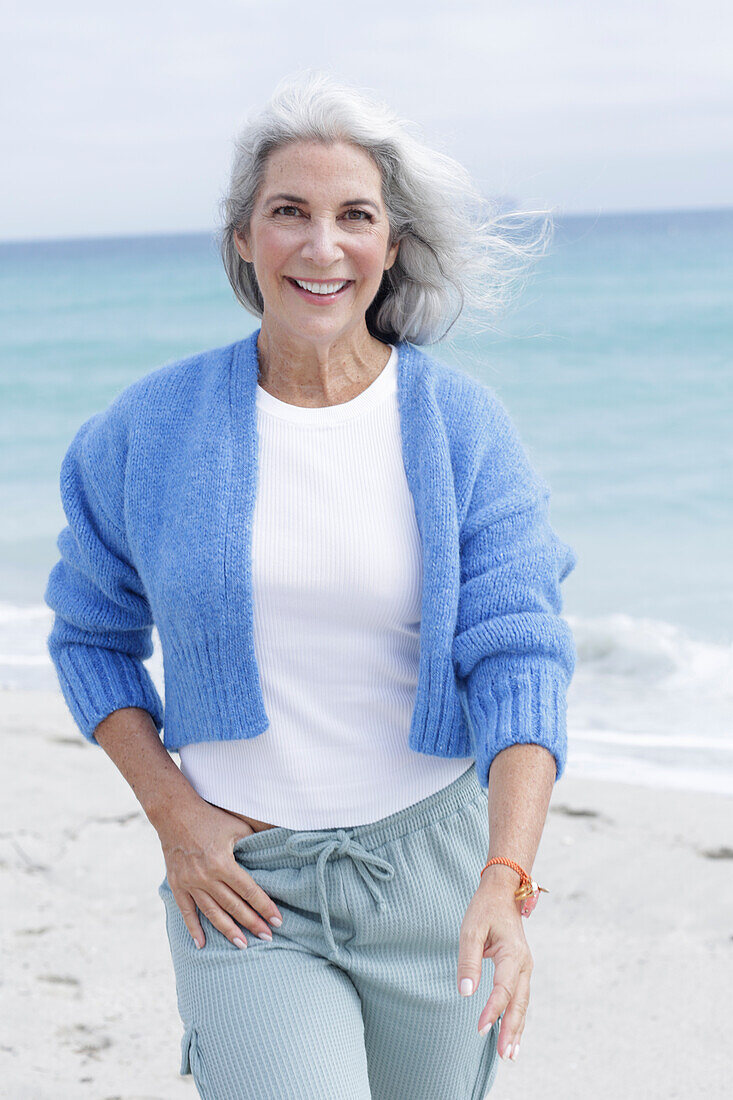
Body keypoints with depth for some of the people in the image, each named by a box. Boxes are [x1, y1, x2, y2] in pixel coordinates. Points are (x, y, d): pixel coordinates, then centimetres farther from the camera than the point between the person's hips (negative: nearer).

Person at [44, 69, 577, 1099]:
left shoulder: (464, 427, -5)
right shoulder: (147, 431, -2)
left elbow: (518, 662, -11)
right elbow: (92, 635, 9)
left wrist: (506, 880, -24)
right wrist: (172, 815, -4)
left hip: (430, 867, 1)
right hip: (244, 879, -1)